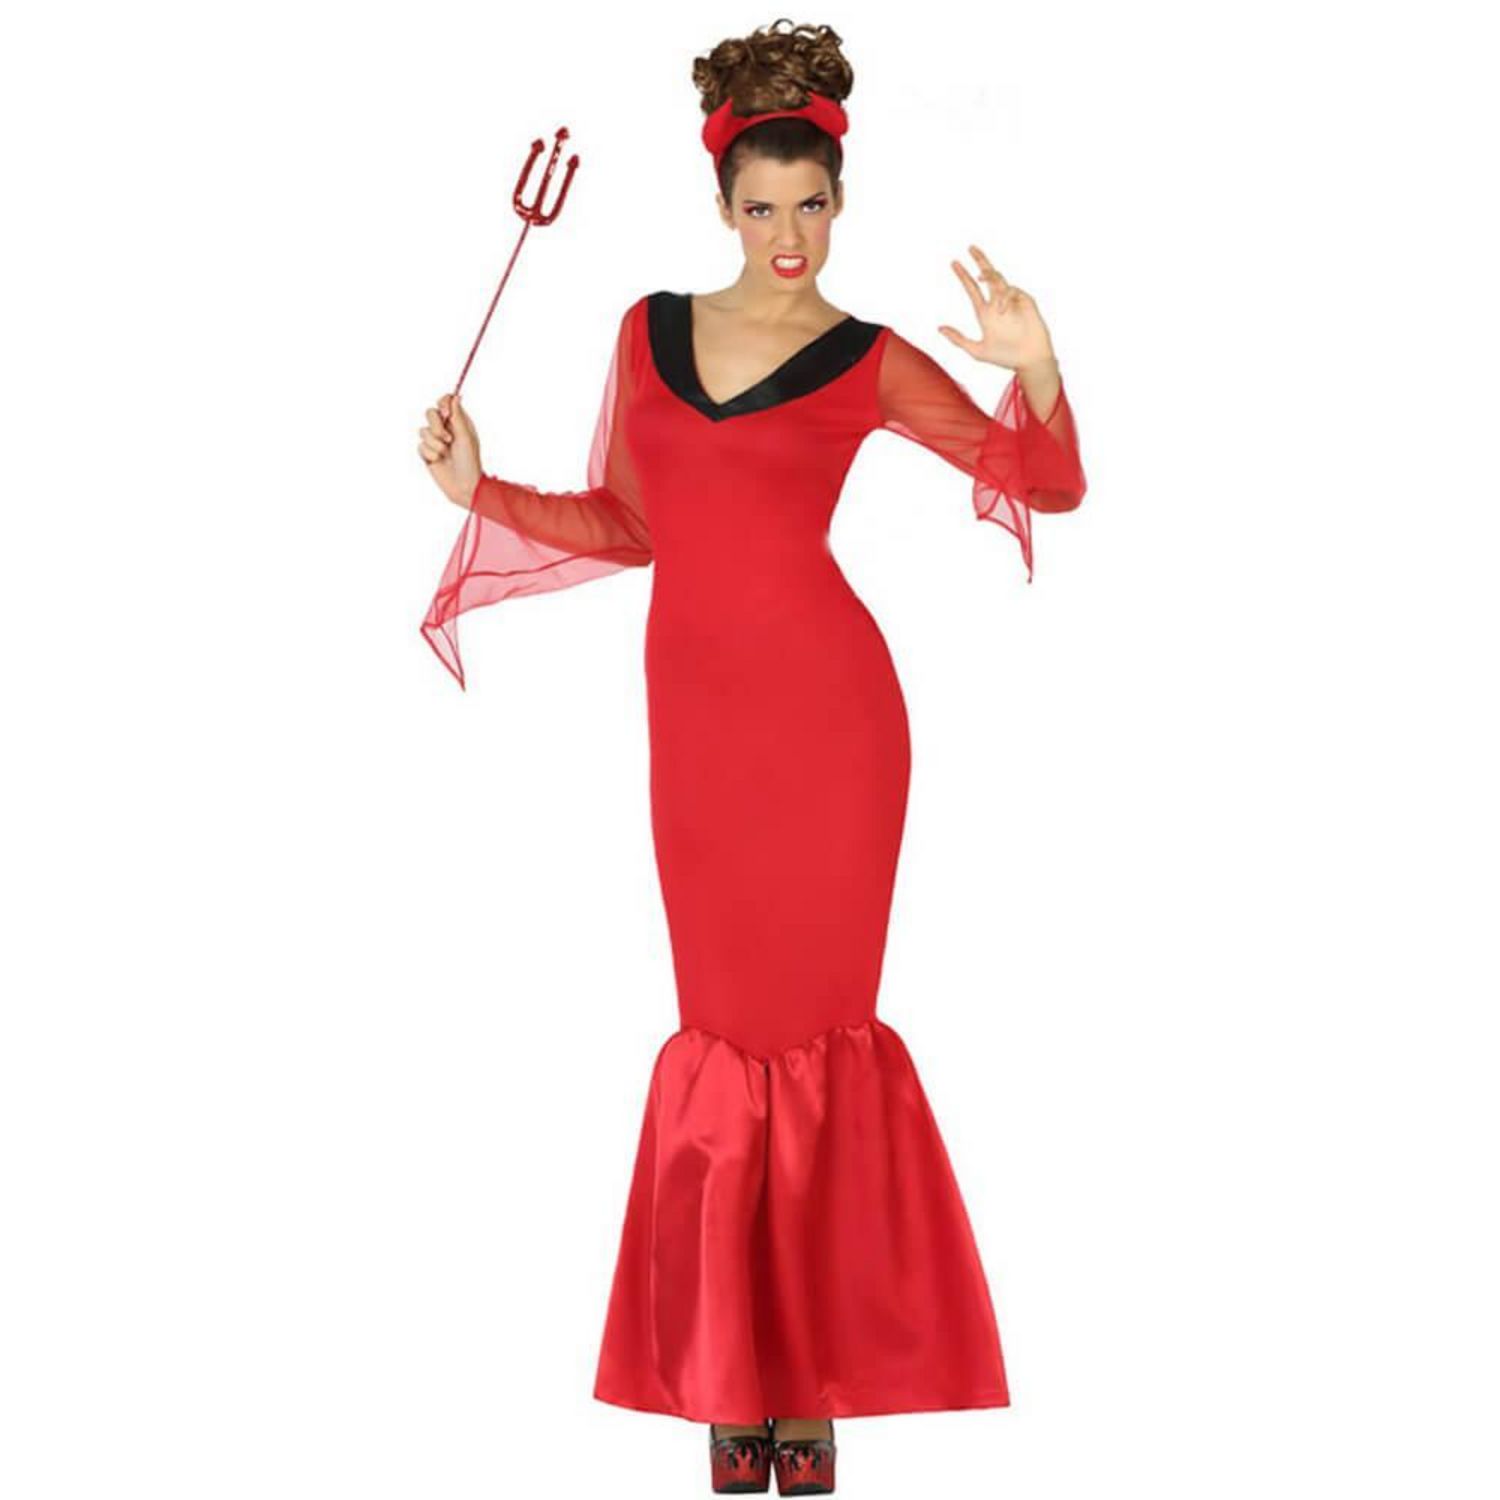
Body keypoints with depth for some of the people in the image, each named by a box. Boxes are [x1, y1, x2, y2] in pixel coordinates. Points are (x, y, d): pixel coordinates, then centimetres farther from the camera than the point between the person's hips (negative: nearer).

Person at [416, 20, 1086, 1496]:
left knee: (814, 1019, 1)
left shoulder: (870, 361, 1)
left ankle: (814, 1367, 13)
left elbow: (1050, 486, -1)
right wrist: (476, 489, 8)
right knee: (724, 1023, 7)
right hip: (695, 711, 3)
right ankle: (732, 1369, 18)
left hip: (825, 707, -3)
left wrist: (1034, 367, -18)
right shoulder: (650, 329, 11)